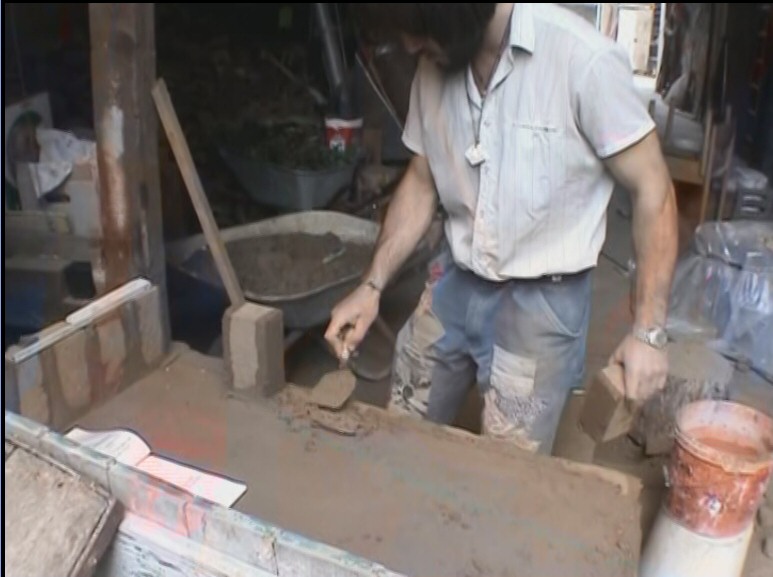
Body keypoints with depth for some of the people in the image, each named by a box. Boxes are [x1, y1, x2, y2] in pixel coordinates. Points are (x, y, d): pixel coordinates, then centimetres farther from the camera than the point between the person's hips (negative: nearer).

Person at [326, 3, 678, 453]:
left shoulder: (584, 60, -20)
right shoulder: (435, 68, -2)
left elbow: (652, 189, -13)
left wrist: (649, 331, -14)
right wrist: (372, 286, -1)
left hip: (543, 301, -5)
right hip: (456, 286, 6)